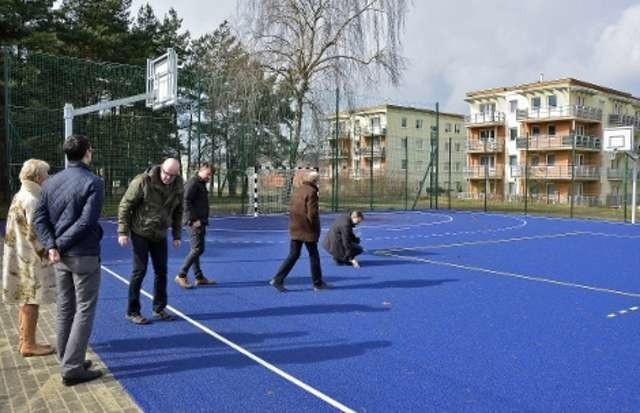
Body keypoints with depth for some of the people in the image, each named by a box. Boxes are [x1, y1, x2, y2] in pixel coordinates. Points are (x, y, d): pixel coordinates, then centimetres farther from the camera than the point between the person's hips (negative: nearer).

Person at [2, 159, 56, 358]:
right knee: (31, 301, 0)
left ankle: (24, 341, 26)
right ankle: (28, 344, 9)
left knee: (25, 300, 16)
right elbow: (33, 233, -21)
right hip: (31, 259, -10)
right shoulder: (31, 200, -19)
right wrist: (45, 253, -12)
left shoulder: (20, 196, 11)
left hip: (21, 257, 10)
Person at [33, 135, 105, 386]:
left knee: (65, 309, 15)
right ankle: (72, 368, 3)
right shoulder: (93, 182, -11)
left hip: (61, 257, 7)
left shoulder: (51, 182, 8)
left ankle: (67, 360, 26)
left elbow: (39, 218, 2)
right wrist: (60, 245, -9)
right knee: (84, 311, 1)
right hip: (84, 256, -7)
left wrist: (51, 246, -6)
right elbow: (86, 222, -18)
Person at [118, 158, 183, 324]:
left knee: (161, 271, 8)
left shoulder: (178, 186, -3)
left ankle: (159, 309, 23)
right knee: (140, 270, -3)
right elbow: (125, 206, -13)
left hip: (160, 235, 5)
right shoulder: (143, 181, -19)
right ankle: (132, 312, 10)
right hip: (140, 233, -5)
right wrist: (123, 231, -15)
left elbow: (178, 212, 9)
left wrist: (176, 235, 8)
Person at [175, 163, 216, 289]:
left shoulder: (201, 184, 19)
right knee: (197, 249, -10)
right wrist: (192, 220, -22)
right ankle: (181, 275, -4)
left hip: (199, 222, 10)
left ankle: (199, 277, 20)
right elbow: (186, 202, -20)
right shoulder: (193, 183, -12)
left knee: (196, 249, 13)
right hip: (194, 222, -10)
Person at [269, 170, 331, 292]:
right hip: (307, 230, -7)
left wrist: (294, 224, 14)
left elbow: (291, 209, 13)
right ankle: (318, 283, 16)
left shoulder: (296, 191, 11)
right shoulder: (311, 192, -13)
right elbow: (312, 213, -18)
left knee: (293, 255, 11)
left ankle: (277, 279, 4)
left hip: (295, 229, 7)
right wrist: (316, 229, -6)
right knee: (314, 255, 6)